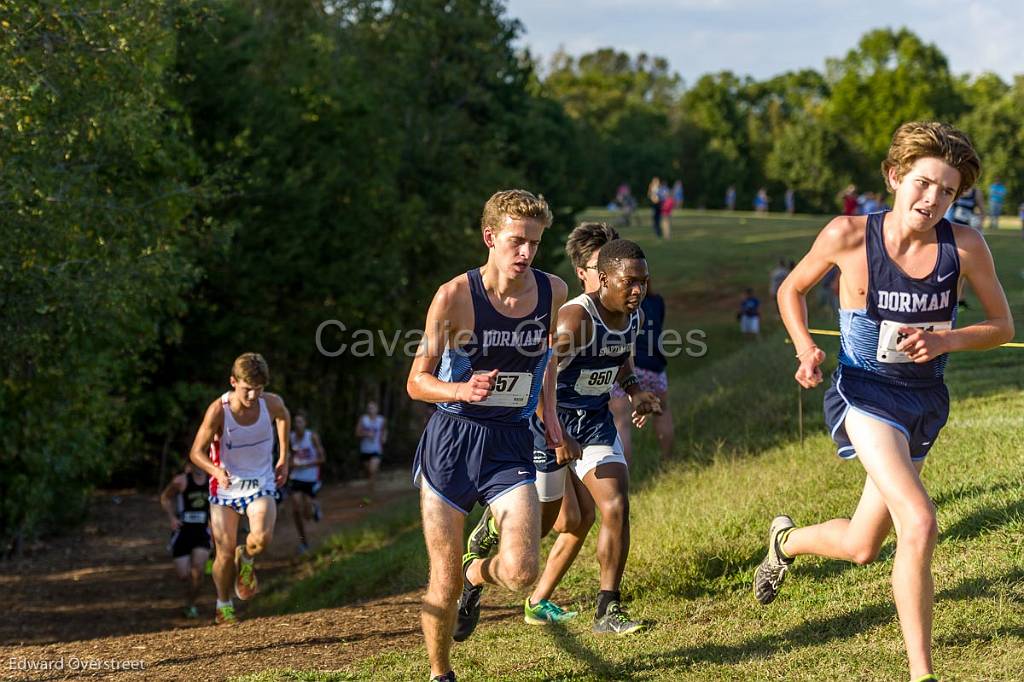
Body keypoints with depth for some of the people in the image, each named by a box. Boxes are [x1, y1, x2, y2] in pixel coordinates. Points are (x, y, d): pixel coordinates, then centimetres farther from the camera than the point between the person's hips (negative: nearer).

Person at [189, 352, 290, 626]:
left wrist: (284, 459, 11)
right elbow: (197, 452, -16)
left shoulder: (272, 403, -16)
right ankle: (223, 605, 28)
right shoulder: (218, 410, -24)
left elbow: (283, 418, 11)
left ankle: (247, 559, 10)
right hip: (226, 487, -1)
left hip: (261, 483, 1)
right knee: (225, 554, 2)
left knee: (263, 537, -26)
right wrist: (217, 471, -36)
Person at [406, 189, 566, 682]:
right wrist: (460, 390, -28)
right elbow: (417, 382, -8)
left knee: (521, 573, -15)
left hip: (511, 444, 2)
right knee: (444, 584, 0)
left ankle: (477, 574, 22)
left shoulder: (553, 292, -2)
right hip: (451, 442, -2)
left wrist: (548, 411, 11)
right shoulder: (455, 296, -13)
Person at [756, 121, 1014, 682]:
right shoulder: (849, 236, -13)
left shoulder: (965, 246, -10)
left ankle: (786, 540, 51)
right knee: (918, 524, -25)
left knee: (861, 547, 16)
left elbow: (1002, 326, 1)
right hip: (866, 393, -4)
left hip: (925, 403, 4)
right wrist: (806, 350, -12)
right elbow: (791, 290, 5)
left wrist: (945, 341, -17)